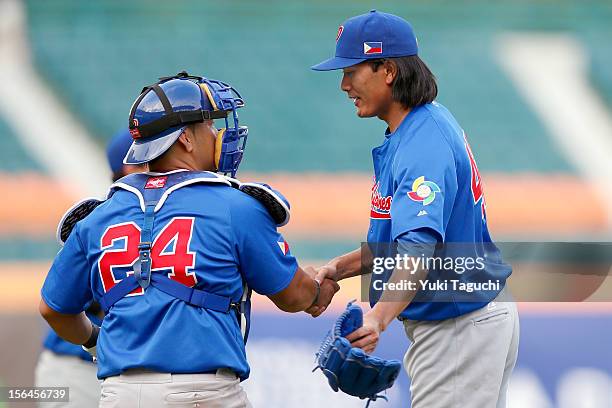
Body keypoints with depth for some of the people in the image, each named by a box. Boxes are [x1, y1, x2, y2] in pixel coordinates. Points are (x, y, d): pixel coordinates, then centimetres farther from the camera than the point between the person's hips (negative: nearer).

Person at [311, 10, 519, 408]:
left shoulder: (425, 144, -24)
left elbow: (420, 246, -38)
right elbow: (402, 237, 18)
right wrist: (340, 267, 5)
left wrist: (380, 318, -51)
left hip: (462, 328, -11)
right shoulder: (430, 122, 10)